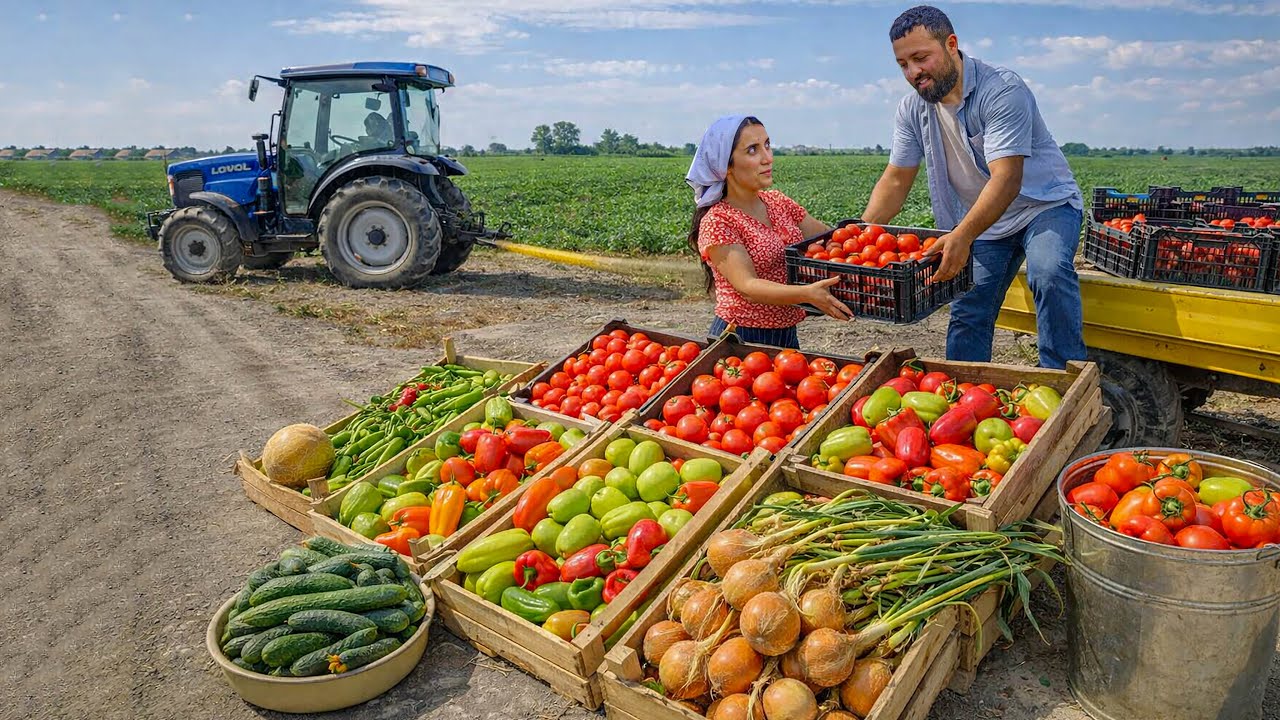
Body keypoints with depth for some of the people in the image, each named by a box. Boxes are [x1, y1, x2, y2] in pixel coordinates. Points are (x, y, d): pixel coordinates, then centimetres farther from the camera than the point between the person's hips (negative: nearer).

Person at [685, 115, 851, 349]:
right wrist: (806, 293, -39)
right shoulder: (717, 222, -15)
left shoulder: (777, 202, 7)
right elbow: (748, 286, -25)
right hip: (740, 338, -7)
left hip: (786, 335, 7)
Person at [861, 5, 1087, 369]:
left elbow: (1006, 179, -34)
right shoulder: (912, 108, -5)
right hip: (980, 219, 6)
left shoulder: (1002, 90, -24)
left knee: (1050, 273, -32)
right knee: (967, 313, 2)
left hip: (1044, 203, -5)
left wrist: (962, 235, -49)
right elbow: (896, 180, -2)